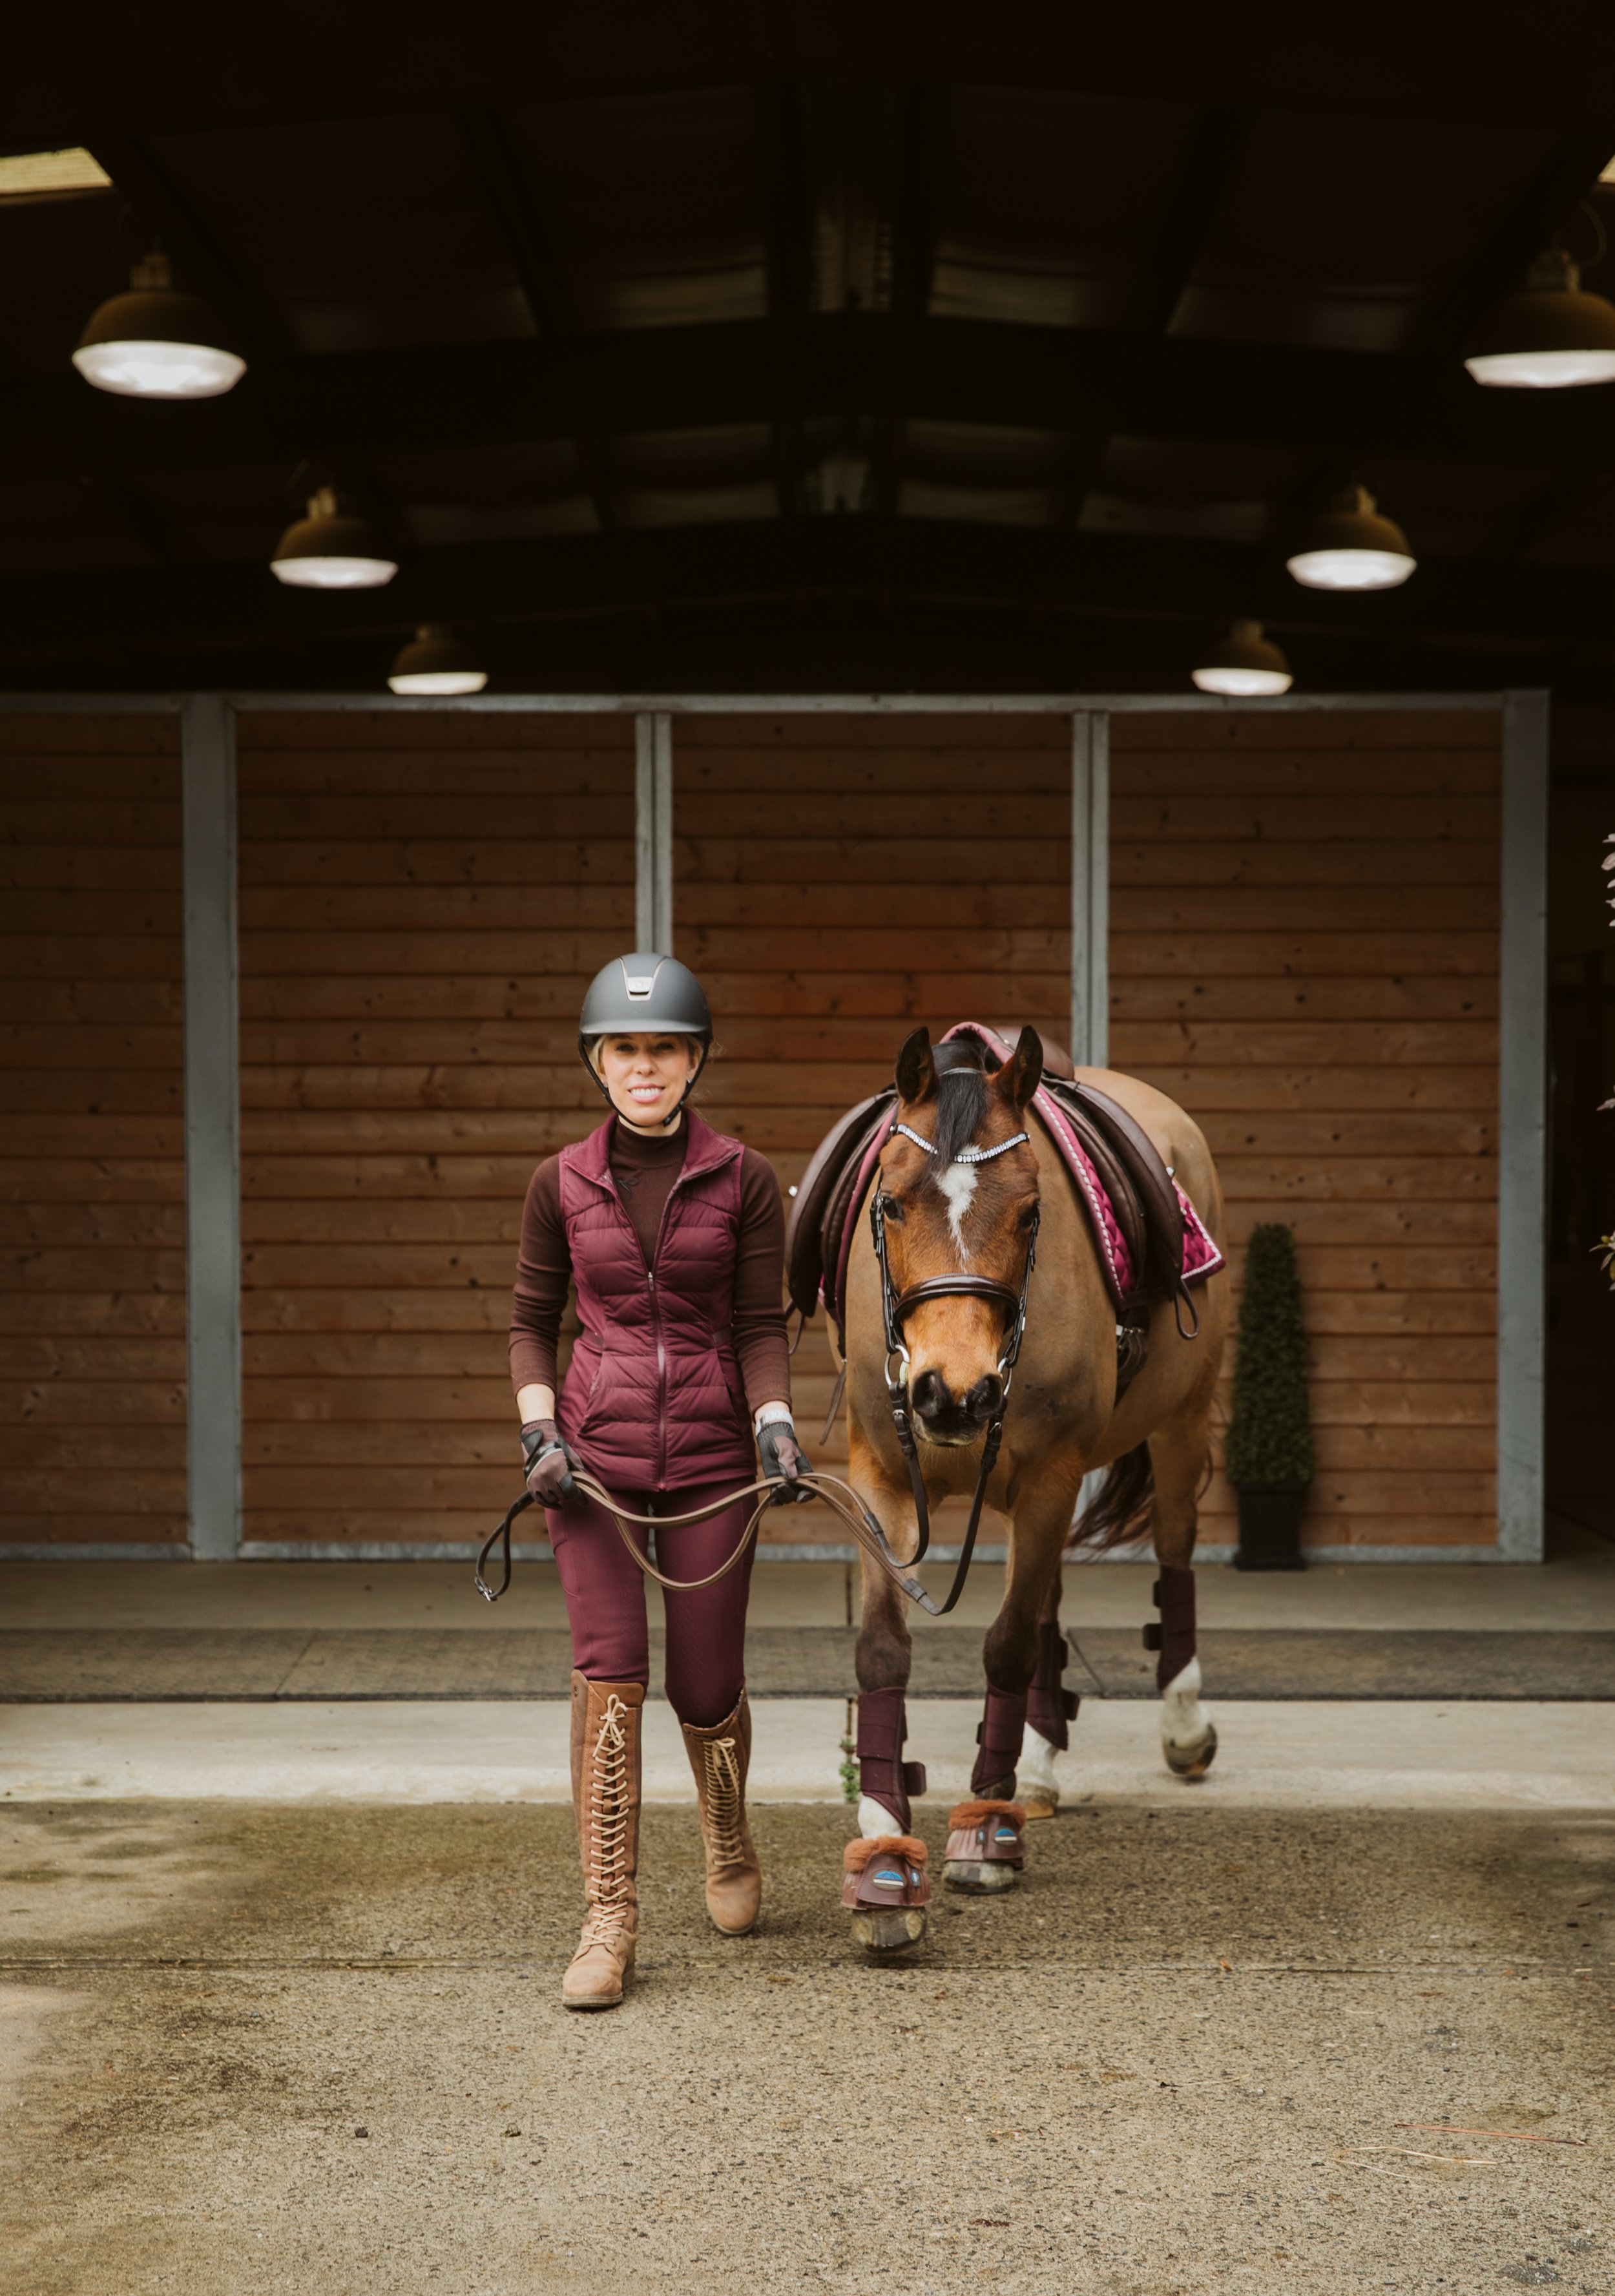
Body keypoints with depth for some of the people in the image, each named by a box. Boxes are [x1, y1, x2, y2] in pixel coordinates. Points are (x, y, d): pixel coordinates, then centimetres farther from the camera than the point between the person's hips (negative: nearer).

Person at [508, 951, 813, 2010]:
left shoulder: (745, 1181, 0)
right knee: (608, 1673, -10)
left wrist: (776, 1426, -17)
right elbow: (531, 1323, 9)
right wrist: (539, 1430, -5)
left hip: (707, 1457, 0)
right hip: (593, 1451, 0)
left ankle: (729, 1844, 37)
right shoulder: (563, 1184, 3)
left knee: (706, 1686, 5)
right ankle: (611, 1919, -6)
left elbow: (763, 1327, -1)